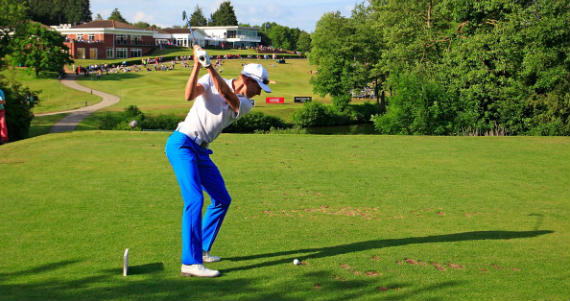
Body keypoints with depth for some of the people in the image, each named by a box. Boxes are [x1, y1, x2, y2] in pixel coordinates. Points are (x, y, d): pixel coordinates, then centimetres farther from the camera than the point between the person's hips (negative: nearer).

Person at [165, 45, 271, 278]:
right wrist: (197, 65, -30)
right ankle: (190, 262, -22)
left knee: (222, 199, 11)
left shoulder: (246, 104, 6)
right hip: (182, 143, -7)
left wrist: (209, 66, -28)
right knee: (195, 199, -19)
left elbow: (227, 95, -16)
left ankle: (201, 249, 25)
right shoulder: (210, 81, -3)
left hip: (201, 151, 7)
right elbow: (189, 95, -21)